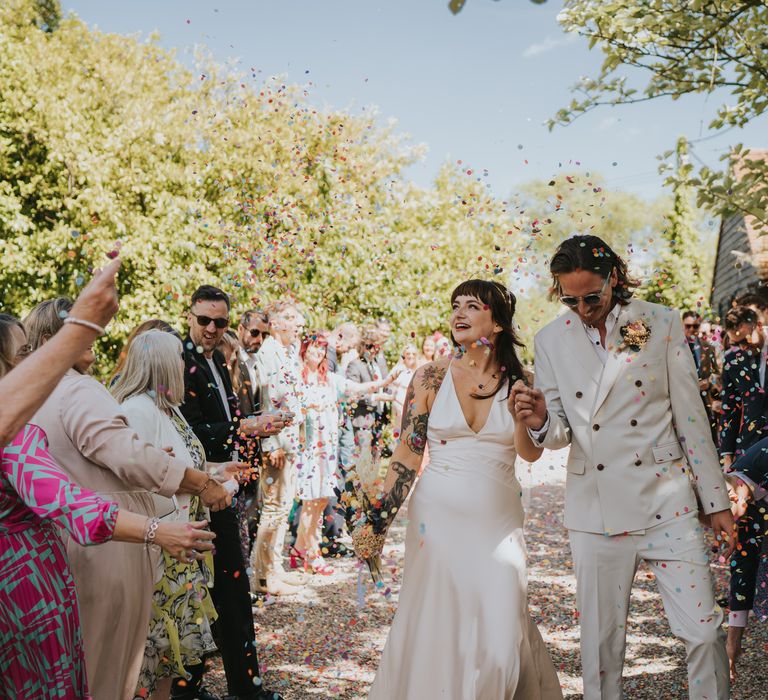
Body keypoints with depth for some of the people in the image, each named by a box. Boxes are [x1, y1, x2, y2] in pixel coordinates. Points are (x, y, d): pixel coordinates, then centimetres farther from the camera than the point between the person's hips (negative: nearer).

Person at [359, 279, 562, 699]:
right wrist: (378, 522, -4)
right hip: (439, 519, -1)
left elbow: (531, 452, -6)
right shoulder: (431, 377, -2)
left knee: (499, 638, 2)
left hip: (498, 523, 1)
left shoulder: (517, 382, 2)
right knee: (435, 631, 4)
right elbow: (407, 456, -1)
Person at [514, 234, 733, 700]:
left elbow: (691, 418, 3)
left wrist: (716, 501, 4)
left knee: (704, 630, 0)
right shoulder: (551, 341, 3)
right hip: (596, 509, 1)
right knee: (601, 637, 9)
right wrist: (541, 423, -17)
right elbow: (561, 433, 7)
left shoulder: (662, 323, 1)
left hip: (666, 502, -1)